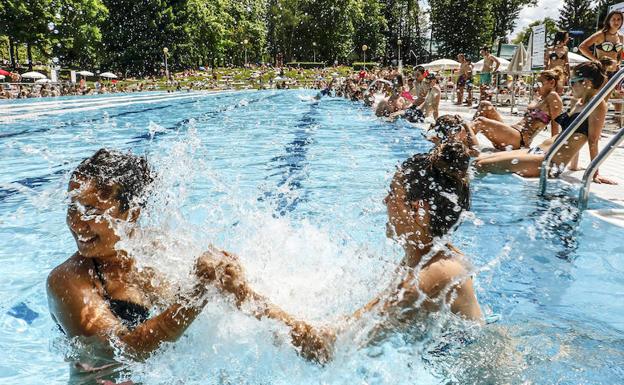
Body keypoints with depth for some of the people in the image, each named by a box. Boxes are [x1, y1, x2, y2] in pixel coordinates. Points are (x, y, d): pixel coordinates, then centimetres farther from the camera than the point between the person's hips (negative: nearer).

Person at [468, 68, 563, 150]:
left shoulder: (553, 96, -1)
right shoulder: (543, 99, 26)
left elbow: (555, 123, -8)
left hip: (519, 140, -10)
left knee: (480, 122, -26)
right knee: (485, 105, 2)